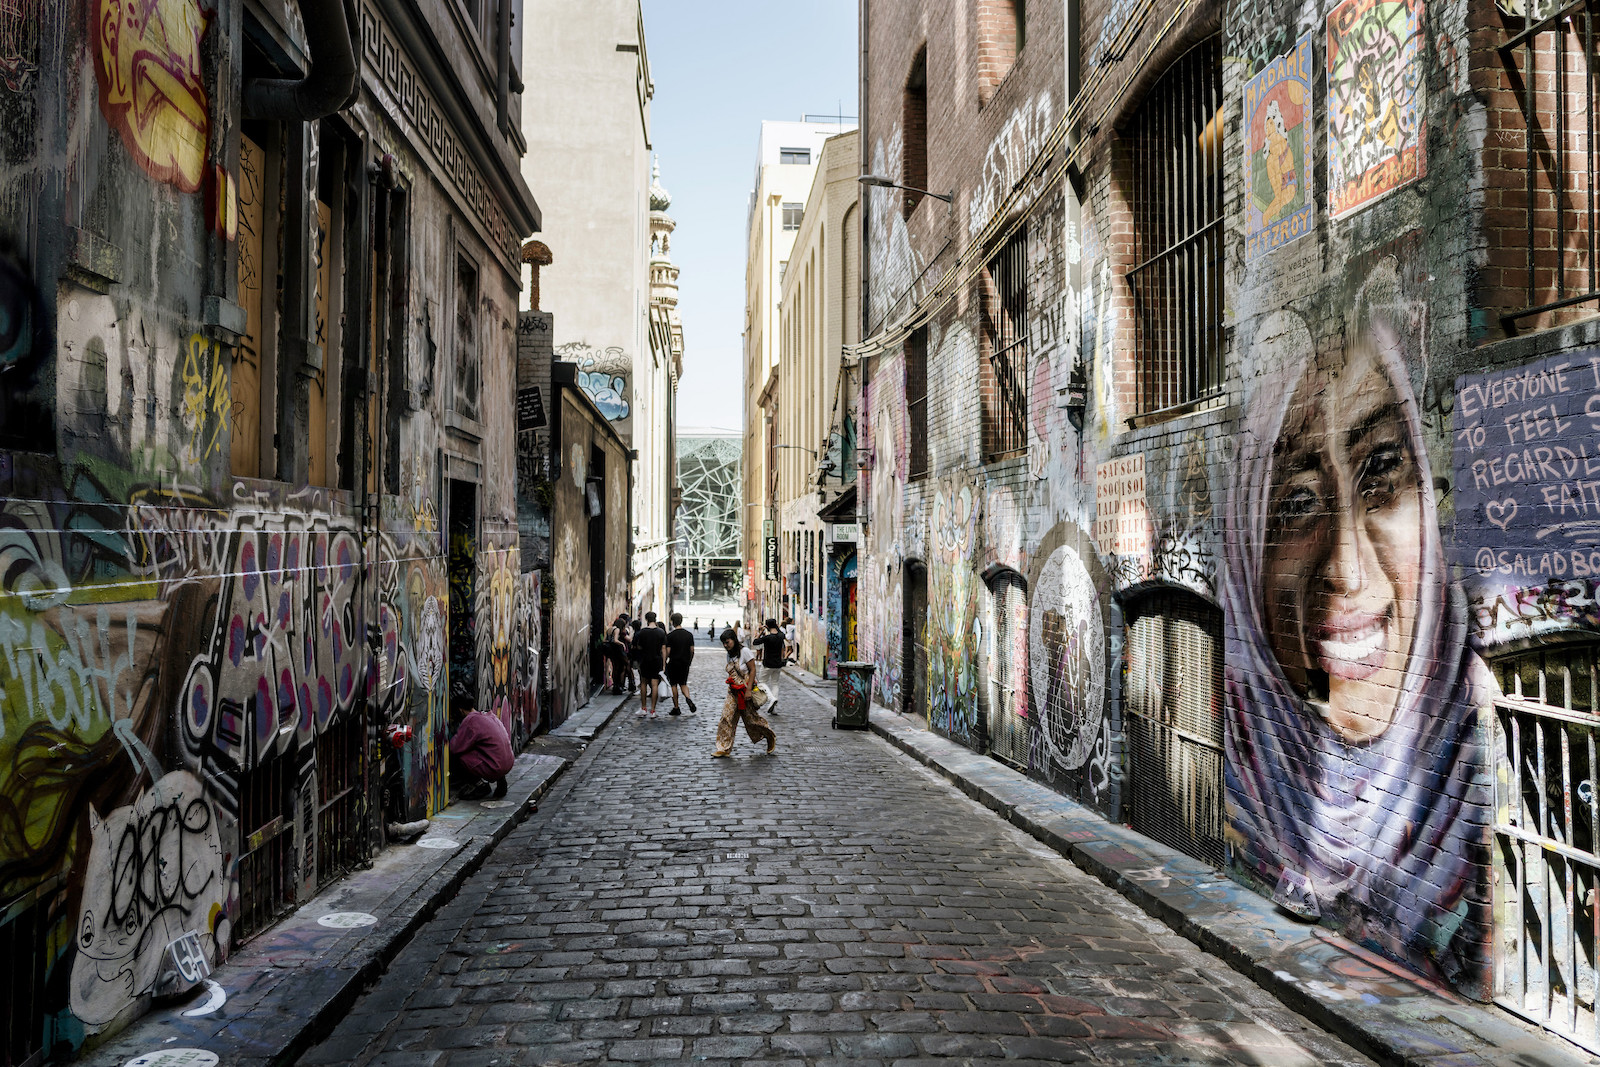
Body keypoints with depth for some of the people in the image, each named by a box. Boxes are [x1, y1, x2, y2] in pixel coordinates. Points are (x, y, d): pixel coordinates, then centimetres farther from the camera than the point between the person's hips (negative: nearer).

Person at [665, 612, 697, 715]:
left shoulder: (670, 636, -10)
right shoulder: (689, 634, 2)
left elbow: (667, 652, -11)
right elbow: (692, 650, 5)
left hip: (674, 663, -4)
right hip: (685, 663, 4)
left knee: (674, 685, 6)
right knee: (683, 684, 15)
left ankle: (676, 708, 9)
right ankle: (688, 698, -13)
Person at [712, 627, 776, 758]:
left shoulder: (744, 651, -12)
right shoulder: (729, 655, 8)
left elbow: (752, 670, -14)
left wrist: (749, 690, -19)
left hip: (746, 691, -6)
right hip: (733, 692, 6)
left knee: (751, 718, 3)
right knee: (727, 717, -4)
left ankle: (771, 738, 25)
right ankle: (724, 748, 0)